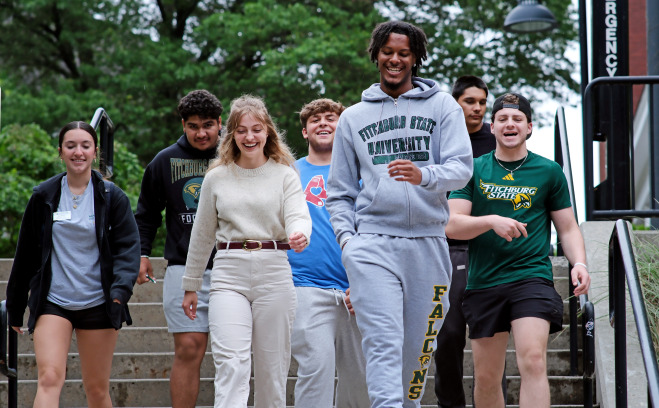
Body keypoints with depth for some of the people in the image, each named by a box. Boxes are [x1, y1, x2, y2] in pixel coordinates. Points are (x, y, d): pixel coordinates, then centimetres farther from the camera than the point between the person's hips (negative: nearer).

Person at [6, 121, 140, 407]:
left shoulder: (112, 197, 2)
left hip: (98, 304, 0)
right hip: (52, 301, 0)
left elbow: (128, 247, -3)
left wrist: (120, 290, -20)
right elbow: (26, 254, 11)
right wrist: (15, 307, 14)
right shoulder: (43, 196, 4)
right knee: (49, 378, -18)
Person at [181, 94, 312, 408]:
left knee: (272, 368, 5)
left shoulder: (284, 175, 6)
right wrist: (190, 285, 18)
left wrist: (300, 235, -33)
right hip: (229, 275, 0)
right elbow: (202, 235, 16)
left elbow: (298, 215, -9)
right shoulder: (217, 178, 10)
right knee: (230, 364, -15)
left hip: (274, 273, 0)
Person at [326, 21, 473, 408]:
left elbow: (461, 167, -3)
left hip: (427, 242, 0)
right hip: (372, 244, 0)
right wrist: (345, 235, 2)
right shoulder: (353, 117, 15)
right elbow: (340, 190, 18)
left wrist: (423, 175, -24)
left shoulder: (442, 106, 9)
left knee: (419, 347, 6)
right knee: (383, 342, -14)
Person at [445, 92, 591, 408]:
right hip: (484, 283, 2)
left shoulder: (549, 172, 8)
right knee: (486, 377, 7)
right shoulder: (473, 170, 8)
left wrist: (579, 263, -7)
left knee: (533, 360, -21)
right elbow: (451, 225, 0)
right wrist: (492, 221, -17)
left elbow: (568, 229, 12)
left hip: (532, 276, -2)